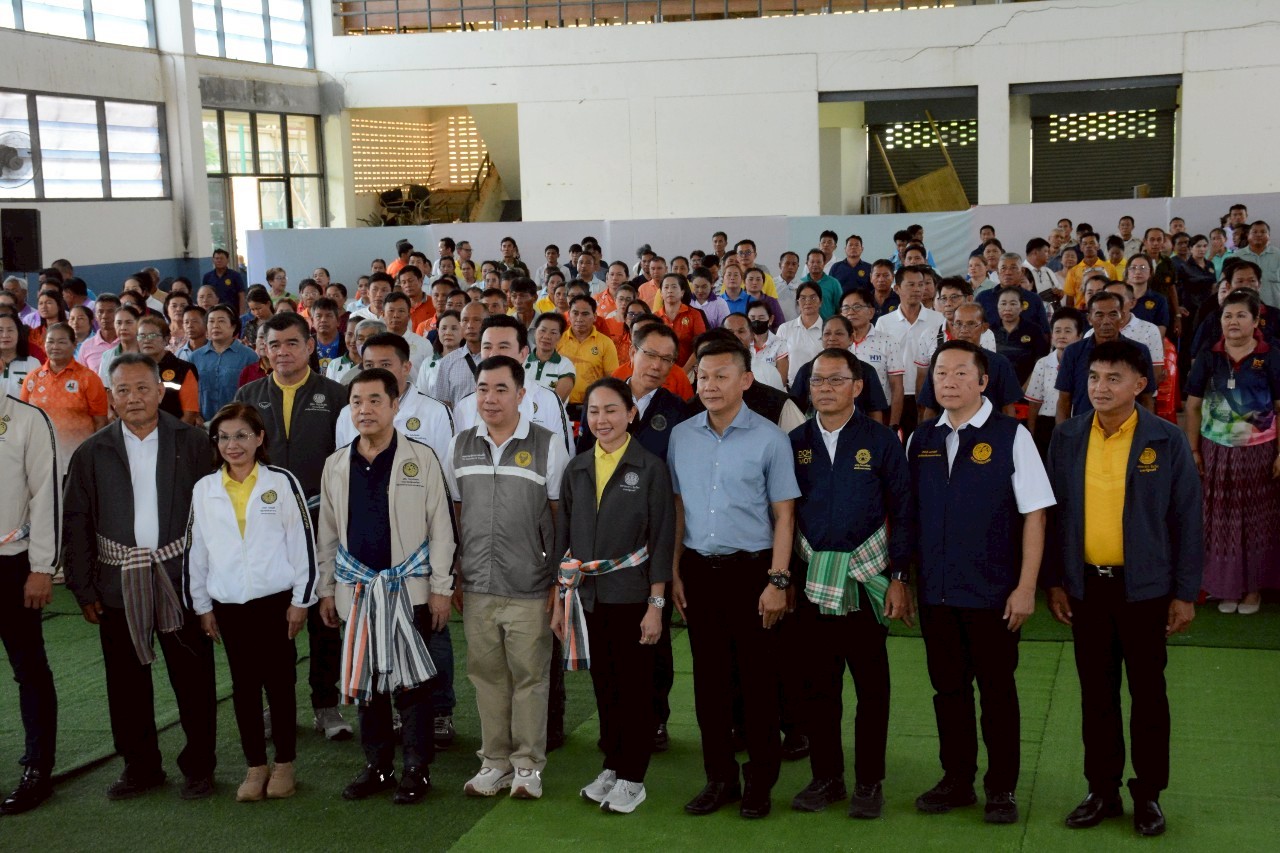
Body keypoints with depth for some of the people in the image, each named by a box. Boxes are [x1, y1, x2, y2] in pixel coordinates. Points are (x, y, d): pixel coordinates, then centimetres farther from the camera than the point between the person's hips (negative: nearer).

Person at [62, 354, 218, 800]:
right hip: (118, 583, 2)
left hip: (181, 579, -2)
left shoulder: (193, 443, 0)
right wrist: (83, 587, 0)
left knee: (192, 677, 4)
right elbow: (76, 524, 5)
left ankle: (198, 767, 18)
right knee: (127, 680, 10)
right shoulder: (92, 453, 5)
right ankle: (140, 766, 25)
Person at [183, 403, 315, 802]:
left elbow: (302, 543, -2)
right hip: (228, 605, 2)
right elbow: (194, 550, 9)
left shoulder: (282, 483, -3)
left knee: (279, 682, 6)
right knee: (244, 685, 8)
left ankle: (284, 764, 18)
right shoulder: (204, 490, 4)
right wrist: (201, 605, 7)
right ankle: (255, 766, 18)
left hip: (276, 600, -2)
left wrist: (301, 600, -4)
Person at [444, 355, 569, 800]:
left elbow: (564, 518, -1)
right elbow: (453, 515, 14)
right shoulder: (460, 446, 9)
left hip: (530, 589, -3)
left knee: (530, 675, 2)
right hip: (476, 587, 3)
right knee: (487, 675, 9)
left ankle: (528, 765, 14)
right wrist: (452, 577, 11)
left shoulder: (547, 446, -2)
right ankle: (495, 761, 21)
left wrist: (561, 580, -4)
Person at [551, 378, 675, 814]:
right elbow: (565, 536, 11)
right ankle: (611, 766, 24)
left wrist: (655, 605, -10)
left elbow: (662, 538, -6)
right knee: (603, 684, 11)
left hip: (631, 594, -4)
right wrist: (560, 600, 9)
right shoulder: (577, 469, 8)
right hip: (588, 595, 4)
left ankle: (632, 777, 12)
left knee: (634, 686, 2)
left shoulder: (650, 467, -4)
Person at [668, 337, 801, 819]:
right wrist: (674, 572, 7)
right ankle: (719, 778, 21)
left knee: (758, 679, 3)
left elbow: (783, 516, -4)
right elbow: (678, 508, 11)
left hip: (750, 569, -3)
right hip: (699, 569, 4)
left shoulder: (769, 439, -5)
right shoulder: (681, 437, 6)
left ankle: (760, 783, 15)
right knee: (709, 677, 9)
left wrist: (778, 581, -10)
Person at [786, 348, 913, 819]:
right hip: (810, 581, 2)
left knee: (872, 687, 3)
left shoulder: (882, 442, -1)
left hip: (865, 581, -2)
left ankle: (869, 783, 14)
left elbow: (902, 513, -1)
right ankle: (826, 778, 20)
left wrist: (899, 578, -6)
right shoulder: (795, 442, 6)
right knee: (818, 685, 8)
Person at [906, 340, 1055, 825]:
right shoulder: (920, 440, 6)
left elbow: (1034, 514, -7)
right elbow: (908, 513, 12)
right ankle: (957, 781, 26)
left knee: (997, 690, 7)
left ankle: (1001, 788, 20)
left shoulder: (1011, 436, -7)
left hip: (993, 594, -4)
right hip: (935, 591, 4)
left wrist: (1025, 588, -11)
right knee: (948, 688, 12)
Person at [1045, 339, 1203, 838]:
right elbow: (1054, 513, 6)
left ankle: (1148, 793, 22)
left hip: (1144, 586, -2)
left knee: (1147, 691, 8)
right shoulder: (1067, 438, 1)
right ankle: (1102, 790, 23)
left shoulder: (1167, 441, -7)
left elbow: (1187, 519, -4)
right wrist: (1054, 581, 3)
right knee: (1096, 692, 11)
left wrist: (1185, 593, -6)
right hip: (1085, 585, 3)